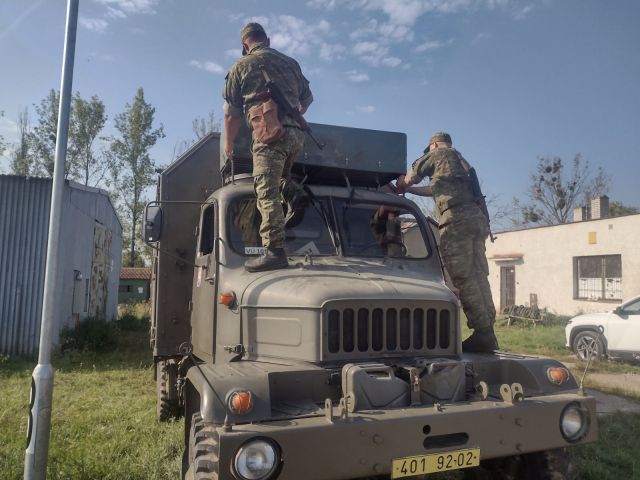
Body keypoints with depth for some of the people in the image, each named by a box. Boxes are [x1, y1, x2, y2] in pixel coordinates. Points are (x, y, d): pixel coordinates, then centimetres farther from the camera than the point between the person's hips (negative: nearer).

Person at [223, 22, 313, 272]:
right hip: (296, 133, 6)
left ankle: (275, 250, -20)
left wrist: (228, 143, 20)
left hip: (268, 133, -6)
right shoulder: (290, 62, 23)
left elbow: (232, 112, 8)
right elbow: (307, 98, 31)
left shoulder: (242, 66, 9)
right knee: (282, 176, 30)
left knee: (267, 192, -11)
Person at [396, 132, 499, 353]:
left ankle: (482, 333, -15)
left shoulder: (436, 154, 11)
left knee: (463, 277, -11)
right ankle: (488, 335, 3)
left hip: (456, 218, -8)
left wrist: (400, 186, 38)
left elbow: (409, 179, 16)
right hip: (477, 217, 8)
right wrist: (409, 190, 47)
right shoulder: (460, 160, 34)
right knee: (478, 276, 4)